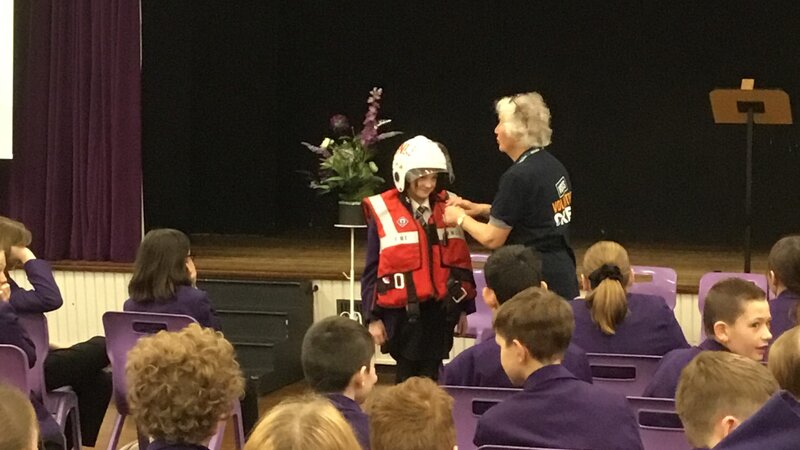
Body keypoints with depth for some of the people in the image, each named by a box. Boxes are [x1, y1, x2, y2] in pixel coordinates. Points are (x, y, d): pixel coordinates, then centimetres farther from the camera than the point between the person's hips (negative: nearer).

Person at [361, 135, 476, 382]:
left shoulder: (447, 208, 5)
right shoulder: (383, 213, -6)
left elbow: (461, 263, 11)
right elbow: (372, 270, -2)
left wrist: (465, 307, 11)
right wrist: (372, 317, -3)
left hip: (440, 309, 3)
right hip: (402, 311, -3)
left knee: (431, 374, 7)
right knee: (408, 374, 5)